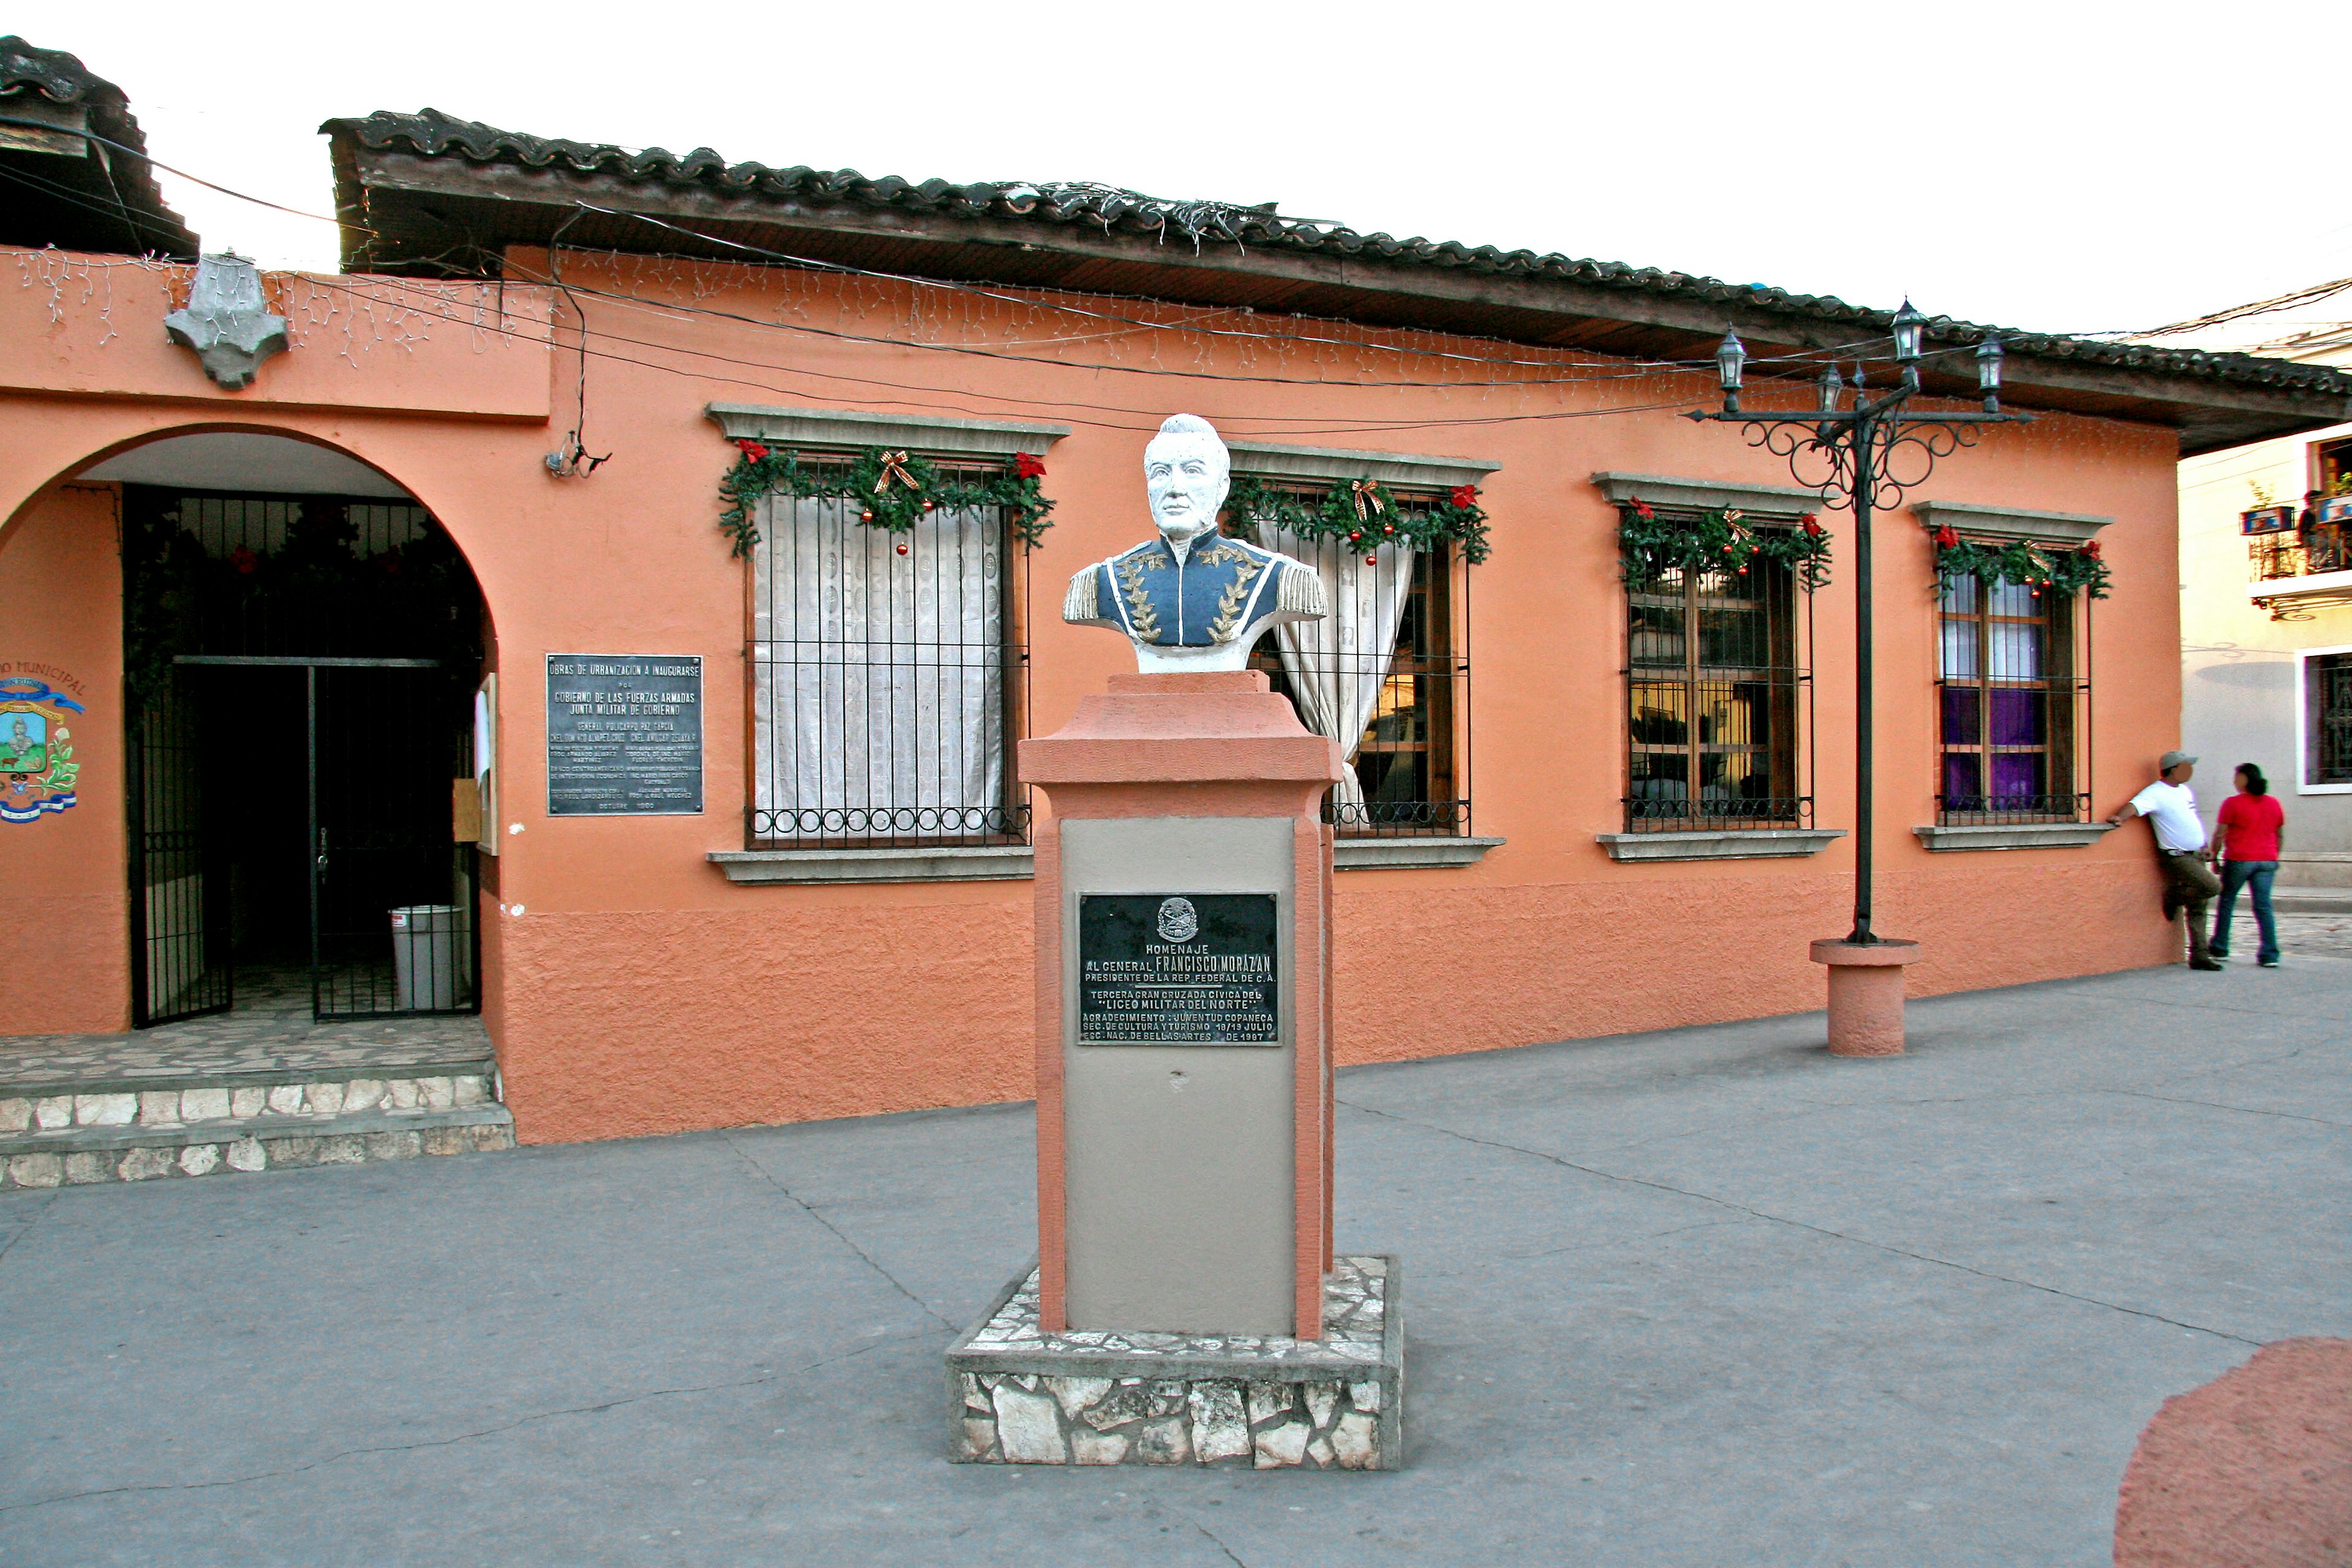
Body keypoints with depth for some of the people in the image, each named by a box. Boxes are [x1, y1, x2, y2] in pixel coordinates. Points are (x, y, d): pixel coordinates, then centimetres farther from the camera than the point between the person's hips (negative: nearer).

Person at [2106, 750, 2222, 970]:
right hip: (2177, 857, -8)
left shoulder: (2186, 790, 12)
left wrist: (2205, 847, 23)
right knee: (2212, 886, -23)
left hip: (2196, 854, 8)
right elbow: (2135, 806, -30)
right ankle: (2174, 897, 3)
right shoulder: (2156, 793, -14)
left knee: (2198, 909, 7)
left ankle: (2199, 956, 11)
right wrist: (2120, 817, -51)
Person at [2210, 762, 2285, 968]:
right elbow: (2280, 835, 15)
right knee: (2264, 906, 3)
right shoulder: (2274, 803, 8)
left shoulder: (2233, 803, -8)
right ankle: (2270, 955, -4)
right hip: (2267, 861, 4)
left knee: (2227, 903, 11)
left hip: (2239, 860, -4)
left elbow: (2219, 834, -7)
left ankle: (2220, 948, 18)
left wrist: (2215, 857, 3)